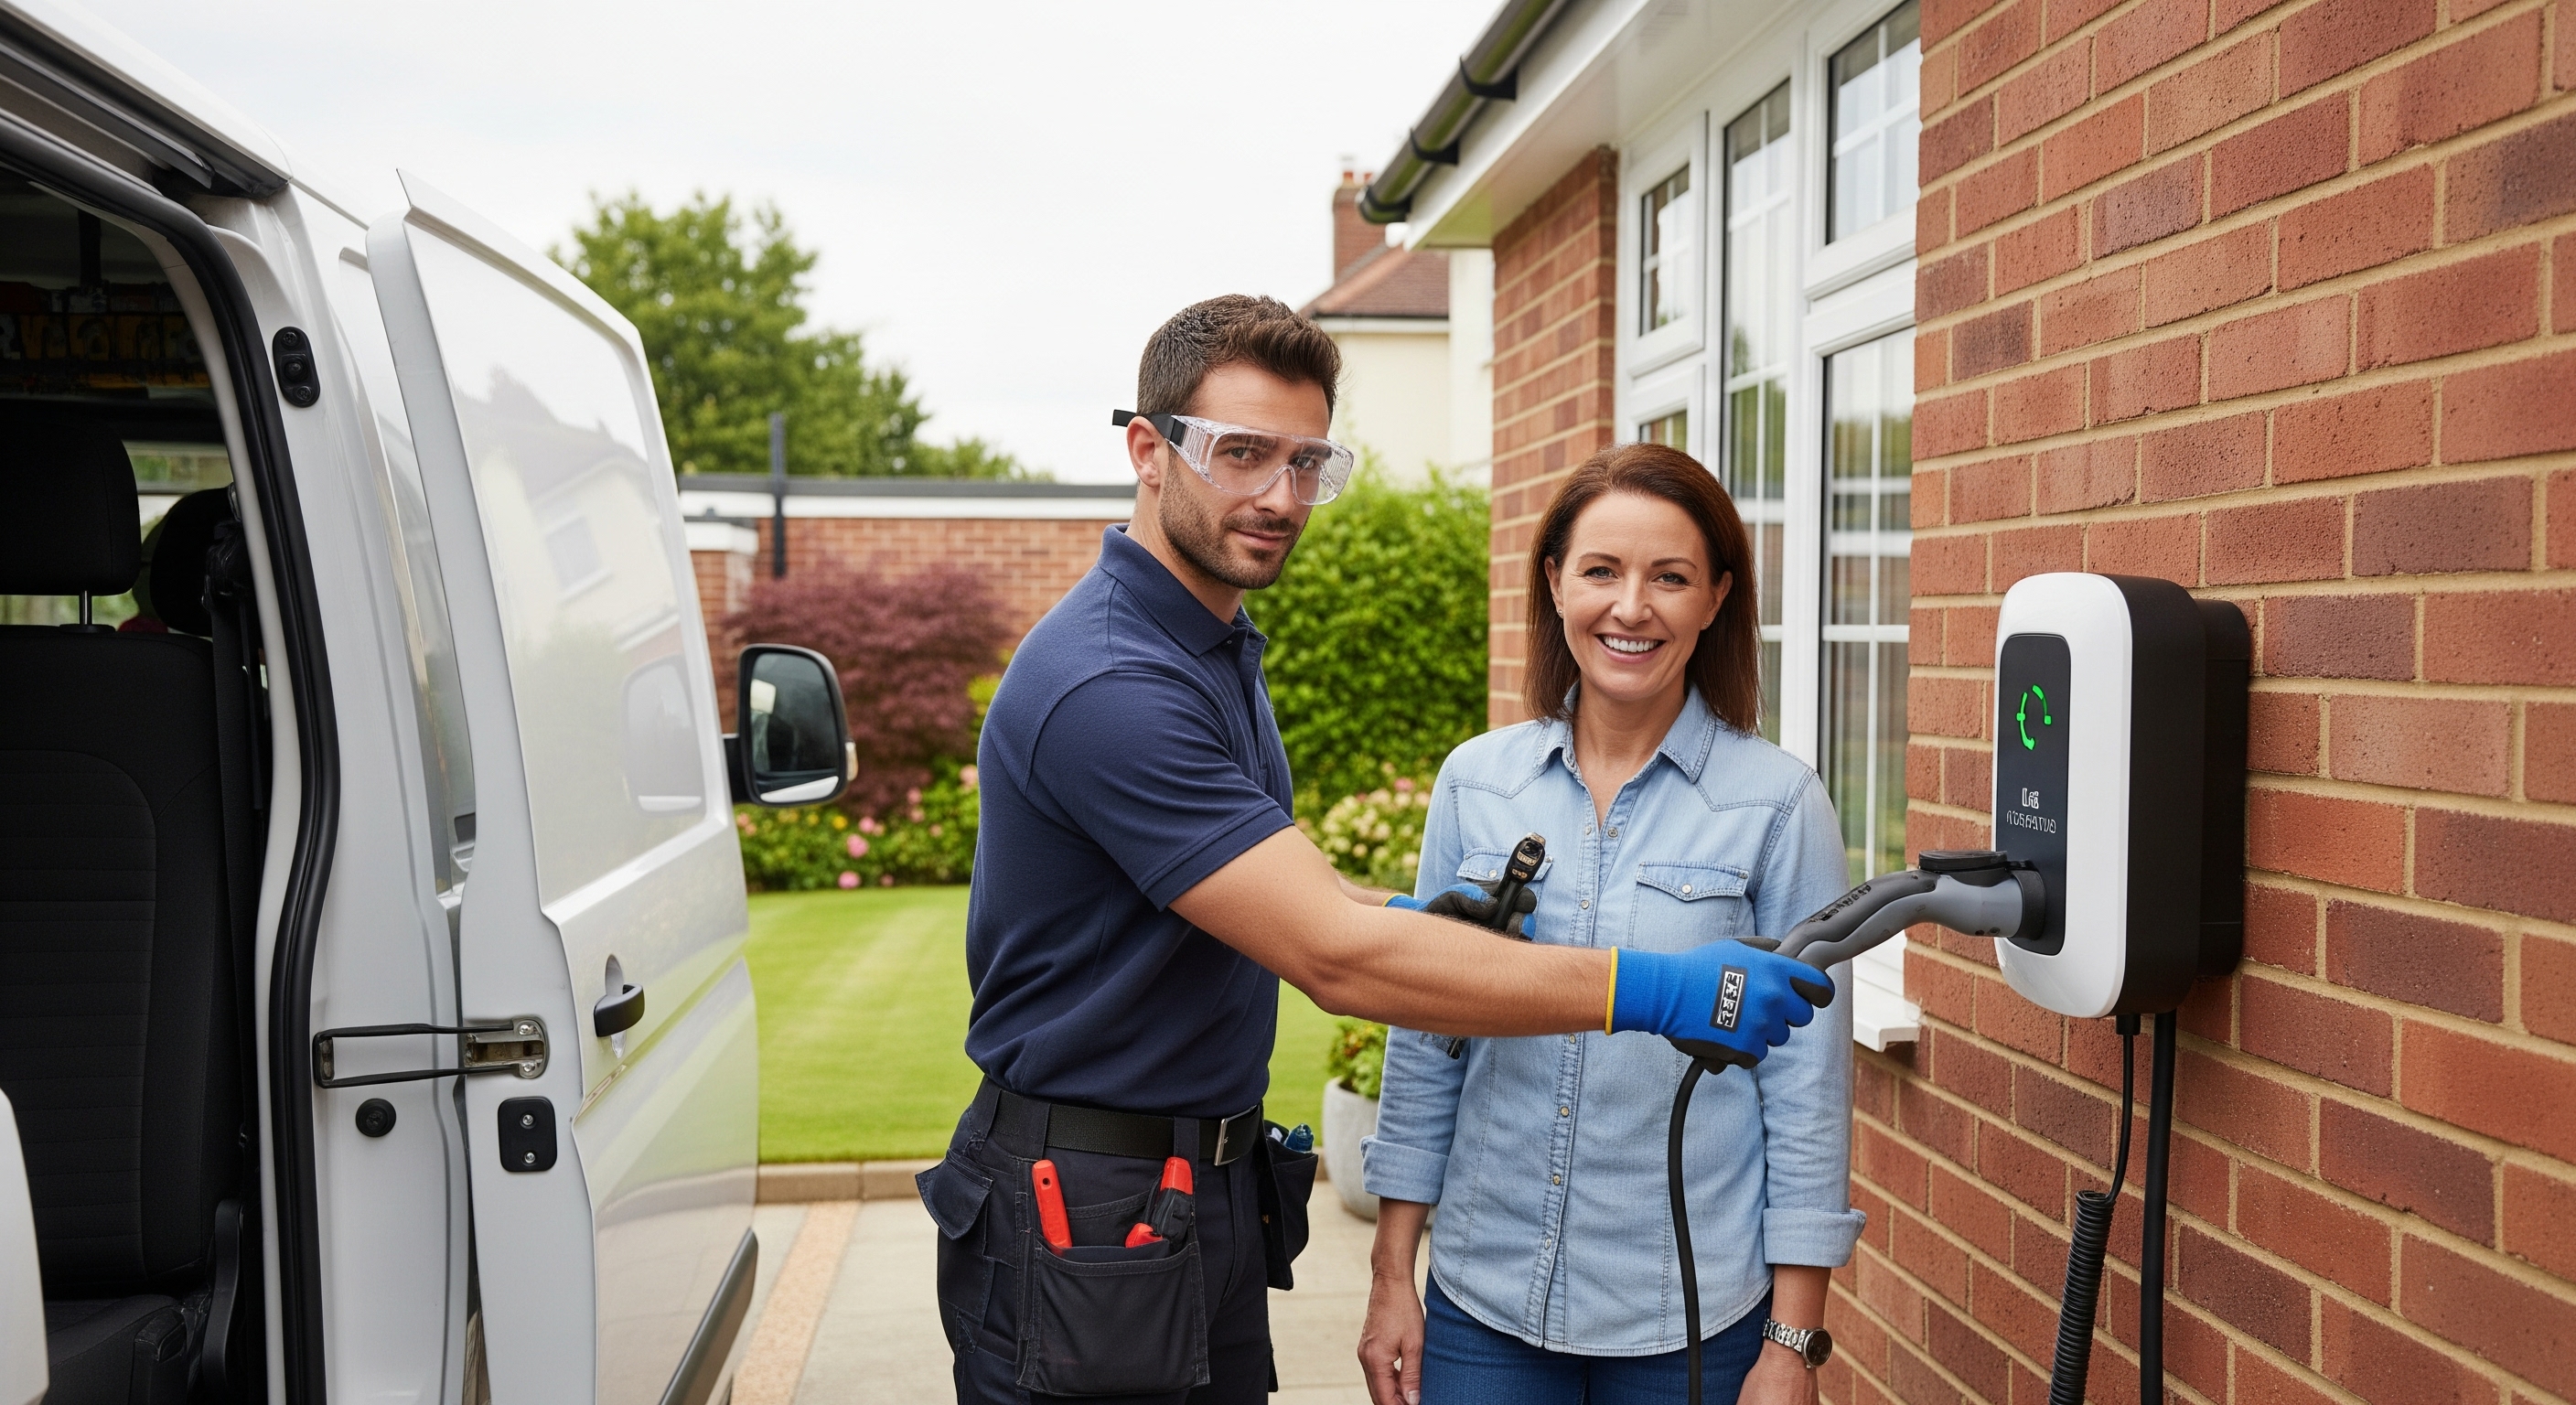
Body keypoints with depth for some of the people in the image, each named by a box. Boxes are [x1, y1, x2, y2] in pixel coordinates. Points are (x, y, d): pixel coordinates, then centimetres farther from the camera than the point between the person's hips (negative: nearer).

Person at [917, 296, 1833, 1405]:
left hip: (1216, 1190, 9)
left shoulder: (1218, 647, 9)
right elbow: (1337, 960, -28)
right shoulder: (1107, 684, -24)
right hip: (1086, 1220, -8)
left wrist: (1399, 914, -2)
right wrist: (1651, 992, -27)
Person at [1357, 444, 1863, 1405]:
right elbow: (1424, 1044, 6)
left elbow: (1809, 1083, -5)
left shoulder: (1779, 805, -7)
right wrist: (1391, 1276, 6)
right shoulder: (1474, 782, 1)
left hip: (1691, 1322, -2)